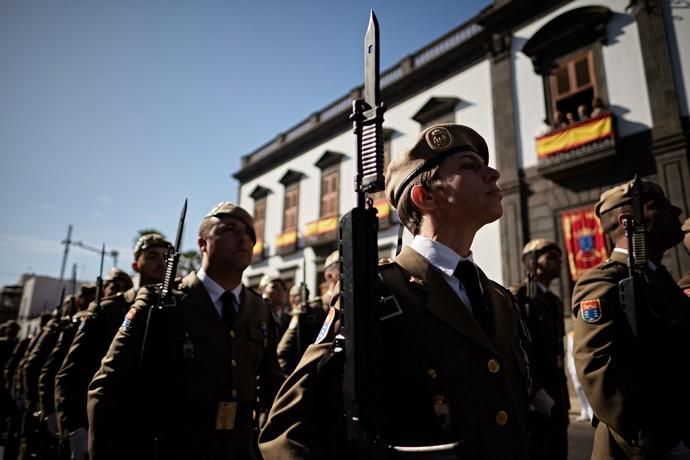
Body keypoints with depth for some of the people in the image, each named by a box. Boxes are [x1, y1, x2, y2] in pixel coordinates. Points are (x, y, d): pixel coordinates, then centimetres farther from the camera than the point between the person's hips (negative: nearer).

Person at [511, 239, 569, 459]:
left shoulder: (555, 301, 16)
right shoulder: (518, 296, -10)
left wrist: (563, 396, 15)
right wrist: (535, 391, -19)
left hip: (557, 398, 8)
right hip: (535, 399, -8)